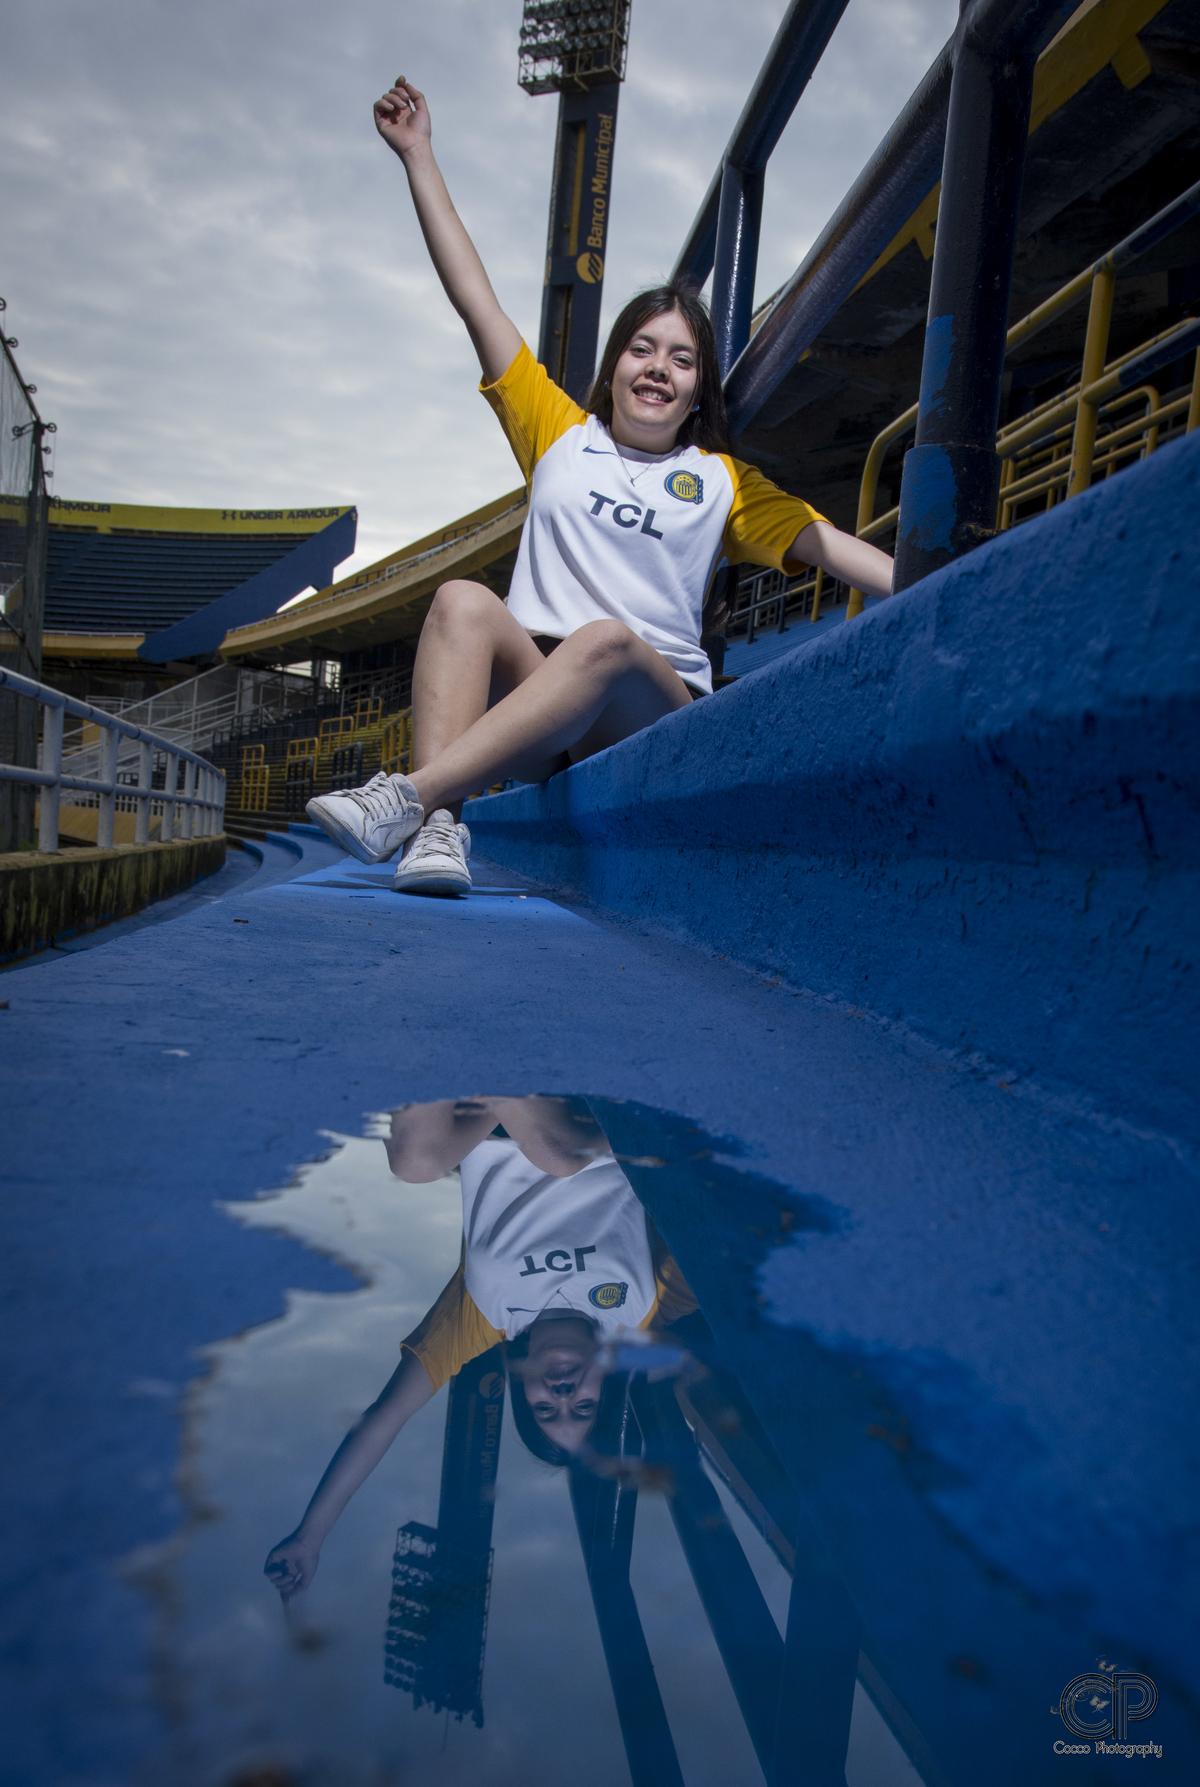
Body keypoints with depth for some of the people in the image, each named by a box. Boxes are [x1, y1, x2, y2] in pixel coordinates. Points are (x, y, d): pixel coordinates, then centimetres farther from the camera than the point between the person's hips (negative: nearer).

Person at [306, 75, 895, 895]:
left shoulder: (722, 480, 19)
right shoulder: (560, 434, 19)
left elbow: (827, 543, 10)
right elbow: (477, 300, 18)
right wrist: (419, 155, 20)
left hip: (654, 717, -1)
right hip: (526, 707, 1)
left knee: (606, 639, -35)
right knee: (464, 600, -28)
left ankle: (410, 795, -44)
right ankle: (440, 828, -45)